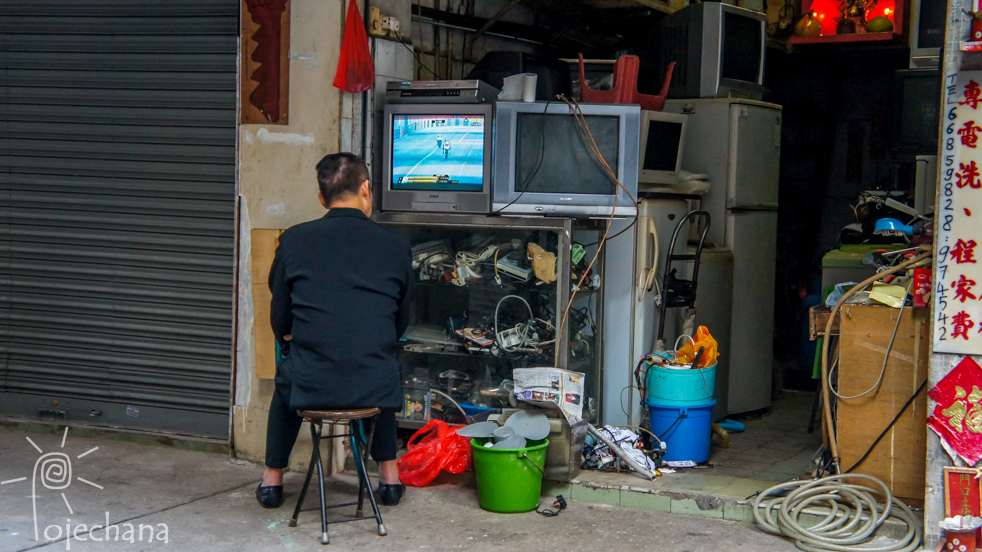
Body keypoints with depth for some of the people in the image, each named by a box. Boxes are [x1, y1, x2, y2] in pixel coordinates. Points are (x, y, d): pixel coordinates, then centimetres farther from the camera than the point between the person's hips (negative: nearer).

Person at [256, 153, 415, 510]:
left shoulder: (293, 241, -1)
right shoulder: (396, 247, 0)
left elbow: (280, 322, 9)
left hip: (310, 387, 0)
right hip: (375, 390, 1)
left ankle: (272, 479, 44)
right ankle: (390, 476, 40)